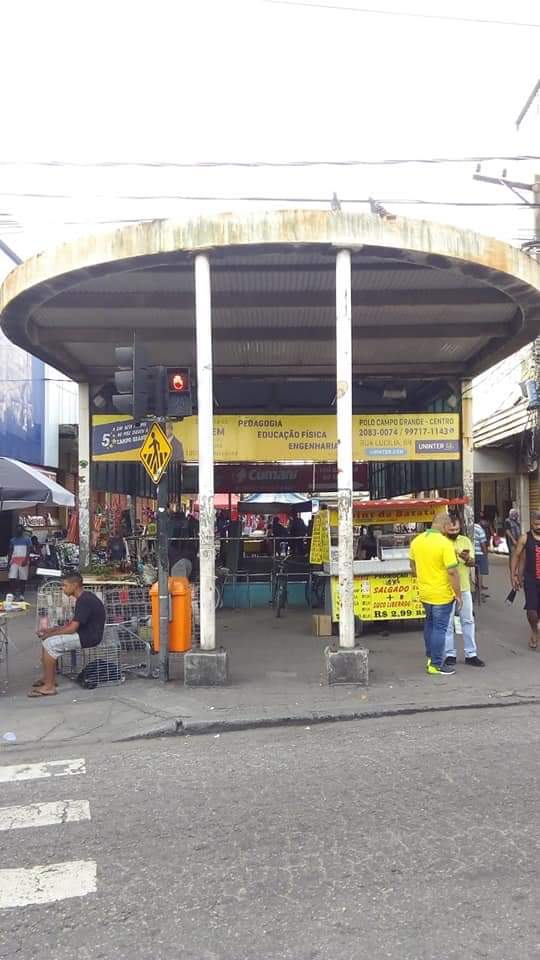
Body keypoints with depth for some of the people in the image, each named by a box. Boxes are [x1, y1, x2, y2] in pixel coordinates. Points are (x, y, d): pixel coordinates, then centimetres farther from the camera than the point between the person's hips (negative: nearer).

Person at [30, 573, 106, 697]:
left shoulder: (85, 601, -21)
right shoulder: (84, 598, 11)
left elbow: (72, 628, -22)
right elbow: (73, 623, 15)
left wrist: (51, 633, -9)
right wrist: (52, 629, 6)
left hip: (89, 637, -10)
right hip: (83, 633, 10)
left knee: (49, 643, -18)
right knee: (45, 638, 10)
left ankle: (49, 687, -12)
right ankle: (49, 677, 14)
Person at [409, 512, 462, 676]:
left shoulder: (416, 541, 1)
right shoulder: (444, 543, -20)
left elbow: (413, 568, 13)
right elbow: (452, 572, -20)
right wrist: (458, 595, -12)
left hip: (424, 593, 7)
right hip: (442, 594, -7)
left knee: (429, 623, 23)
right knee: (440, 628, 4)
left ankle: (430, 657, 32)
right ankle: (436, 665, 11)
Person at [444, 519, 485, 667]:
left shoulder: (465, 541, 3)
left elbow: (473, 562, -2)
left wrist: (467, 559, -25)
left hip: (464, 588, 3)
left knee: (468, 621, 8)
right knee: (448, 623, 3)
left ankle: (471, 654, 16)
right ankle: (450, 654, 13)